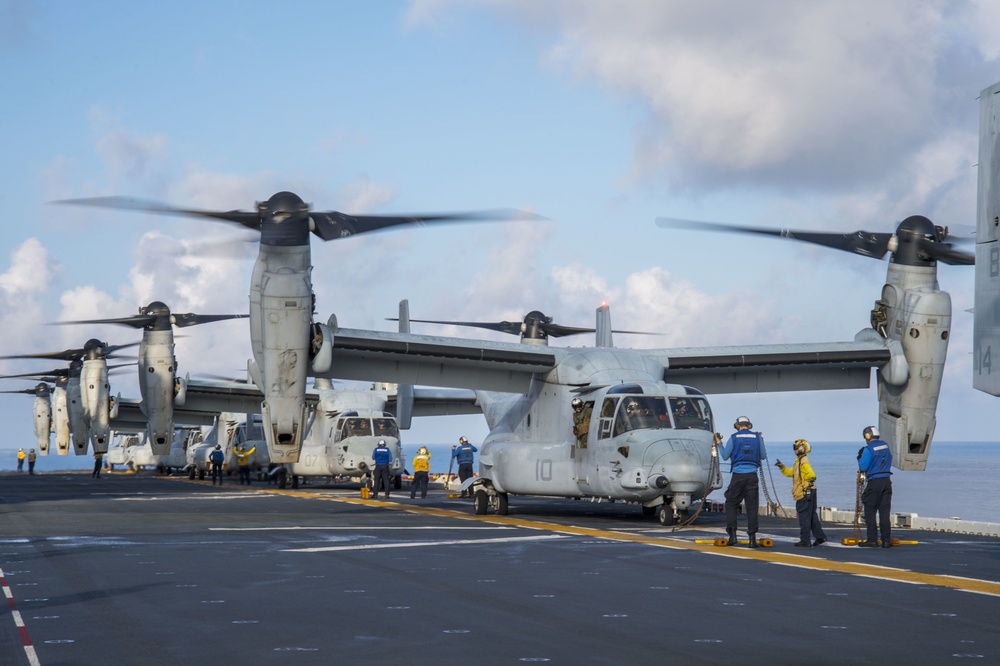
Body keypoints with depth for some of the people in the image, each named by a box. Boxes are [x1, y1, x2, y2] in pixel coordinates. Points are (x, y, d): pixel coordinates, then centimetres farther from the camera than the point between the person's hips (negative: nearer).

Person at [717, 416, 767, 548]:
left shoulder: (734, 438, 0)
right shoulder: (757, 437, 5)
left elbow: (725, 456, 4)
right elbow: (763, 456, 11)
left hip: (738, 475, -2)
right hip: (752, 475, 2)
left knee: (731, 504, 9)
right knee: (752, 506, 3)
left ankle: (732, 535, -3)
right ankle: (752, 538, -2)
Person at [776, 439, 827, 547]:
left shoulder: (804, 462, -16)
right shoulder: (799, 461, 16)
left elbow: (812, 475, -28)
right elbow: (790, 472, 24)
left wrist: (803, 480, -12)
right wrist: (782, 467, 10)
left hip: (805, 493, -10)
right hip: (807, 493, 10)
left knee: (804, 517, -5)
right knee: (812, 516, 15)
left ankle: (805, 541, -2)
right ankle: (820, 536, 20)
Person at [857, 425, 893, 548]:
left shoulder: (868, 449, -11)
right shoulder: (885, 446, 9)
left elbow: (863, 467, -12)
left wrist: (860, 457, 4)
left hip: (874, 483, -6)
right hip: (886, 481, 6)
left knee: (870, 512, 1)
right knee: (884, 512, 7)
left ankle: (872, 540, -2)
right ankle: (885, 540, 5)